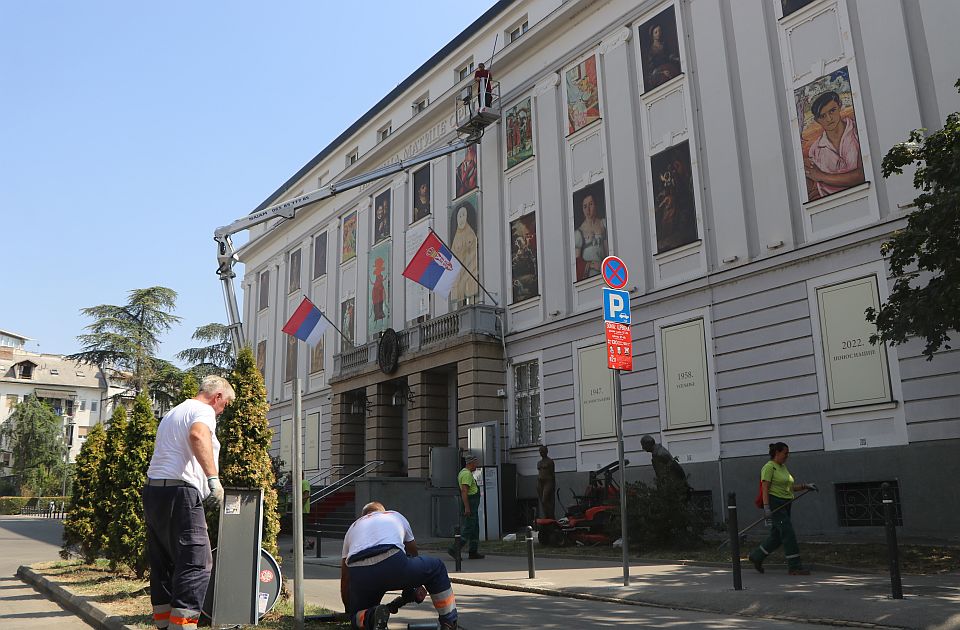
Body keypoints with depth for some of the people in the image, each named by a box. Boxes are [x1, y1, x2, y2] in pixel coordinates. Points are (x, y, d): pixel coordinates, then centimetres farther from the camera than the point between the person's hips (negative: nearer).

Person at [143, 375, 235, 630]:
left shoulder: (172, 413, 27)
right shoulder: (204, 411, -4)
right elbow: (198, 435, -26)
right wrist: (213, 477, -32)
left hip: (152, 489, 10)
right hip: (179, 492, -10)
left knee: (163, 562, 13)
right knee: (196, 562, -11)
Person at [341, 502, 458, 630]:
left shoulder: (353, 527, 36)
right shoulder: (396, 516, 36)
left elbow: (344, 577, 35)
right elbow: (413, 553, 47)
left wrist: (349, 610, 48)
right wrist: (417, 586, 63)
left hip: (358, 574, 1)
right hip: (392, 564, -1)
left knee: (358, 617, 26)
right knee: (436, 568, 24)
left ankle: (372, 616, -9)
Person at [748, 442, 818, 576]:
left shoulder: (783, 467, 18)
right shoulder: (769, 467, -10)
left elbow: (789, 487, 21)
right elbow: (765, 488, -16)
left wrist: (805, 486, 11)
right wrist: (766, 507, -24)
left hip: (784, 504, 9)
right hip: (774, 504, -9)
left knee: (777, 537, 11)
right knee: (789, 534, -10)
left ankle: (756, 556, 23)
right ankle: (795, 567, -6)